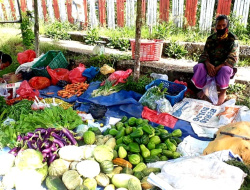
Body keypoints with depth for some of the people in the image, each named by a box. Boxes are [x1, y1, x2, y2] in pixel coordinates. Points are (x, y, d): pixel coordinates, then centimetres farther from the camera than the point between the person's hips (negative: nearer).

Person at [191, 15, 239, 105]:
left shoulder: (233, 39, -7)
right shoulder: (211, 39, 4)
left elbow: (232, 59, -16)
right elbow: (204, 54, -1)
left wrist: (218, 67, -29)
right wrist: (208, 64, -25)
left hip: (225, 66, -3)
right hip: (211, 65, 3)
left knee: (225, 69, -39)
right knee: (198, 66, -26)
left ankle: (223, 93, -17)